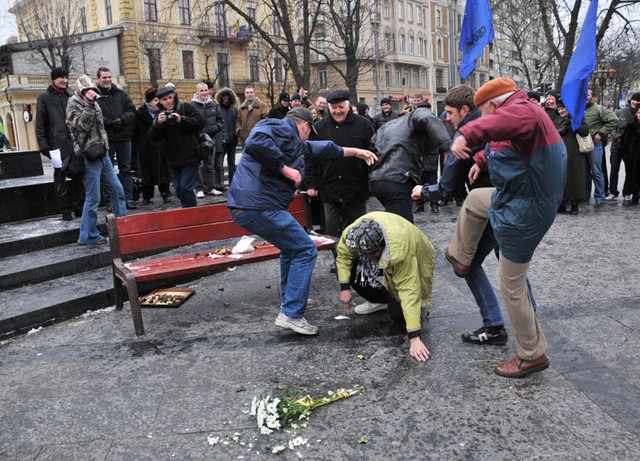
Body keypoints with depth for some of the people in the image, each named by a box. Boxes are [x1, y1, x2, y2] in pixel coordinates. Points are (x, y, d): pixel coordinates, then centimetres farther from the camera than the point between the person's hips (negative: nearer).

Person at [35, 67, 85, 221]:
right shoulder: (44, 97, 4)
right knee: (60, 179, 2)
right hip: (57, 145, -3)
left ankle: (79, 207, 15)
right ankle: (66, 210, 10)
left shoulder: (71, 95, 14)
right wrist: (44, 145, -7)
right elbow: (40, 124, 1)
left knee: (78, 176, 5)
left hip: (75, 144, 3)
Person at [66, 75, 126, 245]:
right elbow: (81, 125, -21)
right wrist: (89, 105, -25)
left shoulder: (94, 104, 16)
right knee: (93, 198, -5)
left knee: (117, 190, 12)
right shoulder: (74, 104, -5)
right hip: (89, 156, -8)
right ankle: (88, 236, 7)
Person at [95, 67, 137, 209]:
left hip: (124, 138, 3)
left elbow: (132, 110, 3)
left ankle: (128, 198, 15)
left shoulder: (121, 94, 10)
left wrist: (122, 120, -13)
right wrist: (111, 123, -19)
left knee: (126, 169, 8)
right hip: (105, 139, -3)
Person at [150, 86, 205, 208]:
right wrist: (157, 123, -17)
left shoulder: (186, 108, -3)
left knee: (186, 188, -10)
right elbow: (153, 137, 1)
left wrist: (182, 120, -21)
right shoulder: (160, 114, 10)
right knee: (178, 189, 11)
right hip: (173, 160, 6)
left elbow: (201, 122, -12)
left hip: (189, 157, -6)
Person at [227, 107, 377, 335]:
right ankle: (291, 314, -4)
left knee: (291, 247, 28)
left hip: (248, 206, 11)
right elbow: (256, 141, -27)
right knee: (305, 250, -4)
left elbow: (322, 148, 38)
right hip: (258, 206, -11)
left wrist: (355, 151, 46)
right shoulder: (283, 128, -6)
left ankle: (290, 300, 40)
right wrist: (285, 168, -19)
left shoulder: (297, 144, 25)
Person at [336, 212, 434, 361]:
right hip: (385, 256, 6)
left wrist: (414, 337, -45)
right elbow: (343, 254, -13)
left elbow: (408, 291, -44)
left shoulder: (402, 253, -45)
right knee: (351, 272, -17)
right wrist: (344, 287, -19)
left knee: (398, 315, -20)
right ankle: (383, 299, 10)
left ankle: (420, 305, 15)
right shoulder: (353, 234, -33)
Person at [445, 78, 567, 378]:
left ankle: (532, 356, 17)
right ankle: (460, 259, 46)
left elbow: (504, 120, -50)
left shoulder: (523, 111, -23)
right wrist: (480, 160, 41)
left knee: (512, 286, 2)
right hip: (521, 198, 10)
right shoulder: (527, 112, 9)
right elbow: (500, 143, 29)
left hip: (522, 212, -10)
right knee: (473, 199, 32)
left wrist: (467, 136, -63)